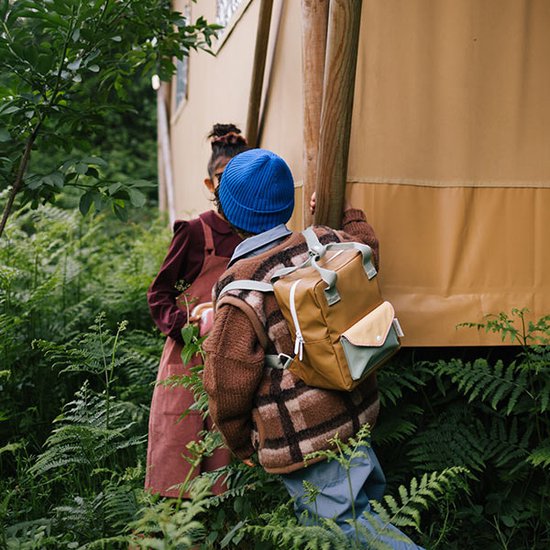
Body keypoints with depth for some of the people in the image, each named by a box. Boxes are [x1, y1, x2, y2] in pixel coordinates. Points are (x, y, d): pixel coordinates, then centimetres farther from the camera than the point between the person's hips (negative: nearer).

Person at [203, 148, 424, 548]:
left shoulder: (240, 291, -20)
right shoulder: (327, 242, -3)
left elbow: (228, 385, -14)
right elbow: (368, 247, 23)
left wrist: (242, 446, 3)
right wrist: (346, 211, 41)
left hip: (300, 441, -7)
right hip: (355, 414, 7)